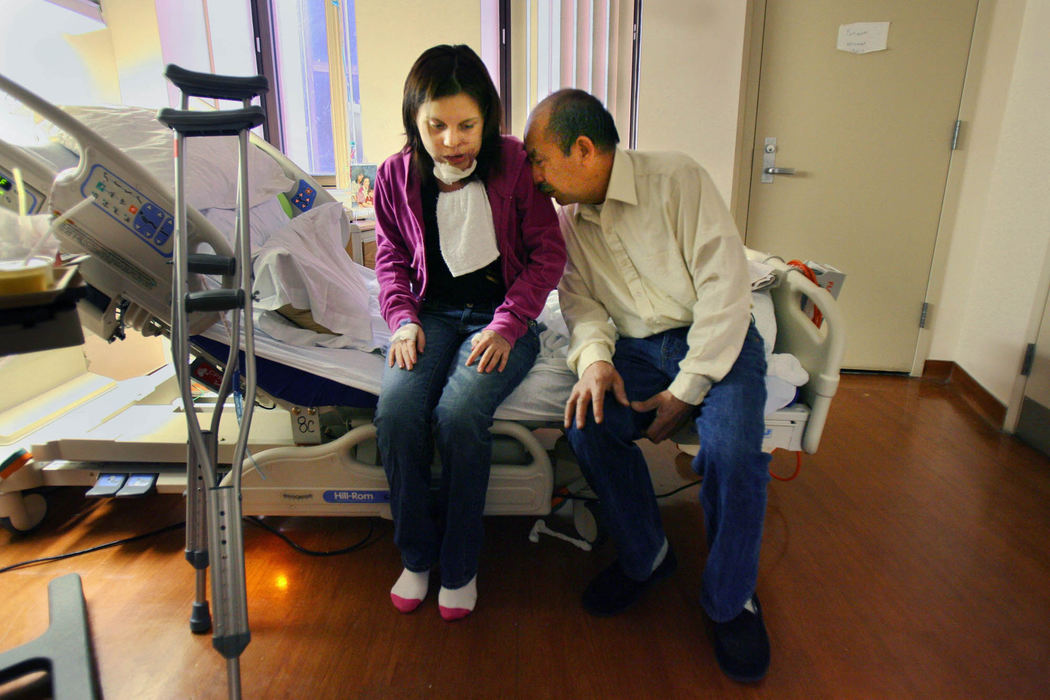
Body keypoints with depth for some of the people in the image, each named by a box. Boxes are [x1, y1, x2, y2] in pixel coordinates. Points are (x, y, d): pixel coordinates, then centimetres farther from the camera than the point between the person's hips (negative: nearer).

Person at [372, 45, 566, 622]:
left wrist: (507, 324, -14)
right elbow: (390, 257, 14)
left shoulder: (514, 163, -5)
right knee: (396, 409, -26)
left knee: (459, 412, -30)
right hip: (433, 313, 3)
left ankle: (460, 565, -5)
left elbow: (548, 253, -3)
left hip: (502, 313, -2)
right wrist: (403, 318, -5)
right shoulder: (396, 175, 3)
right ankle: (415, 555, 0)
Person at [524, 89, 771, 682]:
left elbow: (725, 283, -15)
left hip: (715, 339, -4)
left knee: (733, 449, -29)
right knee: (587, 422, -24)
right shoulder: (568, 216, 7)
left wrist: (686, 389, -18)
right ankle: (646, 557, 2)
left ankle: (730, 599, -1)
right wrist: (594, 356, -16)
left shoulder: (677, 178, -10)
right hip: (635, 349, 4)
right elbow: (580, 299, 7)